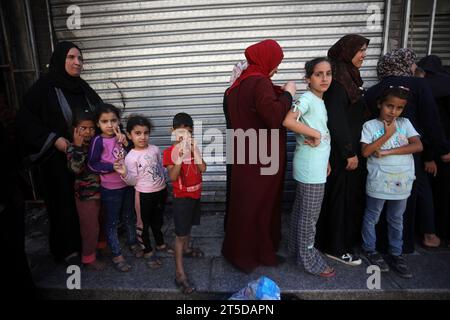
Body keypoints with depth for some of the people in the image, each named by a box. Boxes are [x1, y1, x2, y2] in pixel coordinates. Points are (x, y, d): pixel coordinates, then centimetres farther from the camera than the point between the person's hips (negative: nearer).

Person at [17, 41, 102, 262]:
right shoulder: (44, 87, -8)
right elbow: (25, 120, -9)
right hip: (59, 159, -4)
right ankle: (65, 248, 25)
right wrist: (53, 139, -17)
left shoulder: (83, 87, 8)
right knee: (64, 202, 7)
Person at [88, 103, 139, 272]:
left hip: (128, 185, 5)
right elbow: (92, 164, -15)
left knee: (129, 217, 21)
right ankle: (116, 255, 22)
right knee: (112, 222, 8)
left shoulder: (121, 136, -1)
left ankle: (132, 242, 42)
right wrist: (112, 167, -26)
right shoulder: (98, 141, -15)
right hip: (110, 189, -5)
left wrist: (125, 143, -15)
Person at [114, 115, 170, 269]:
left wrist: (163, 184, 15)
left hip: (161, 191, 5)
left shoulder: (155, 149, -3)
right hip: (144, 194, -4)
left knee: (157, 220, 23)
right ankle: (148, 252, 28)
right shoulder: (130, 157, -16)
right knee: (144, 223, 11)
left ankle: (160, 244, 43)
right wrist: (124, 174, -34)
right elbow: (133, 181, -15)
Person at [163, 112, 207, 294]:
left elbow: (202, 169, -8)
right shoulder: (170, 152, -14)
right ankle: (179, 273, 2)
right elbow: (172, 177, -23)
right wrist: (180, 157, -34)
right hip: (181, 197, -6)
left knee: (189, 225, 25)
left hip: (195, 194, 6)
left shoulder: (193, 147, 2)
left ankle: (186, 248, 50)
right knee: (180, 233, -4)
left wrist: (195, 151, -18)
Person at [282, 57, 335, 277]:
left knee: (301, 209, 19)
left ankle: (297, 247, 34)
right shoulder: (306, 98, -15)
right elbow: (288, 121, -32)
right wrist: (314, 134, -23)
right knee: (309, 214, 2)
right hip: (309, 168, -9)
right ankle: (308, 258, 17)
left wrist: (325, 159, 15)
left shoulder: (320, 101, 13)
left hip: (316, 166, 9)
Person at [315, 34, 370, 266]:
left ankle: (348, 237, 34)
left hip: (350, 147, 9)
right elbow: (335, 119, -22)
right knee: (341, 196, 1)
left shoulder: (350, 76, 14)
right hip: (341, 151, -9)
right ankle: (335, 247, 16)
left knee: (351, 194, 17)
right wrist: (349, 152, -18)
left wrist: (354, 149, 16)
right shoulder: (339, 79, -17)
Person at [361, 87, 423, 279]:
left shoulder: (405, 123, 5)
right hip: (378, 183, -3)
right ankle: (370, 250, 31)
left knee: (396, 220, 17)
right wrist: (387, 134, -16)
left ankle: (395, 254, 33)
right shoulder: (370, 125, -5)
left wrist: (388, 152, -16)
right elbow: (366, 152, -15)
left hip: (402, 182, 3)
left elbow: (418, 146, -8)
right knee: (372, 217, 12)